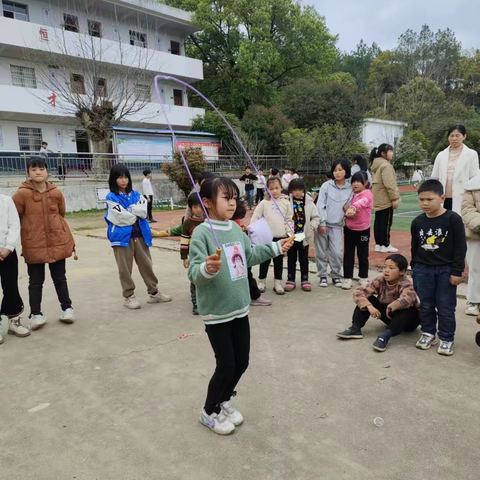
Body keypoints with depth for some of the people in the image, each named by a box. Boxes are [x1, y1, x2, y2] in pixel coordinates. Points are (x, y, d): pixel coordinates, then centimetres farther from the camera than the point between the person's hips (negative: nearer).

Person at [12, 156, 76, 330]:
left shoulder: (56, 193, 0)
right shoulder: (22, 194, -10)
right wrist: (30, 229, 4)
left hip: (58, 242, 2)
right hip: (33, 245, -2)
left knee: (60, 278, 14)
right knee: (35, 281, 10)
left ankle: (66, 308, 26)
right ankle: (36, 314, 22)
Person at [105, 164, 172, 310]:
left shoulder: (136, 194, 10)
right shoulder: (111, 197, -4)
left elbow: (143, 211, -4)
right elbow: (121, 217, -14)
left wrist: (129, 210, -12)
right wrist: (136, 213, -1)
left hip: (139, 235, 4)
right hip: (123, 236, -4)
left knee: (147, 265, 11)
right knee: (125, 269, 5)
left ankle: (154, 293, 22)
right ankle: (129, 297, 16)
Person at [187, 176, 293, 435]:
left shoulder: (236, 228, 4)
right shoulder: (201, 233, -19)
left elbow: (249, 256, 18)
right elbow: (193, 273, -25)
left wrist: (276, 247, 22)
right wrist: (208, 269, -45)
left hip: (239, 308, 7)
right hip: (216, 313, -7)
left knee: (241, 362, 16)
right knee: (226, 366, 3)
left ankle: (224, 401, 41)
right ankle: (209, 411, 29)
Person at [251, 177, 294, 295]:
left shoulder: (286, 203, 2)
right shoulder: (264, 203, -2)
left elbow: (289, 219, 6)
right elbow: (255, 218, -1)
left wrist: (290, 232, -3)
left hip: (281, 236, 1)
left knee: (278, 260, 10)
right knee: (265, 260, 8)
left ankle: (278, 283, 20)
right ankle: (262, 281, 22)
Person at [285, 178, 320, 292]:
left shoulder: (309, 201, -3)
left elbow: (316, 217, 2)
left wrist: (311, 228, -7)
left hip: (304, 236, 1)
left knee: (304, 259, 13)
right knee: (291, 258, 11)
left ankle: (305, 280, 24)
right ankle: (291, 280, 21)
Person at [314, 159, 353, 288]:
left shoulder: (350, 189, 2)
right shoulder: (326, 185, -4)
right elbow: (320, 205, -6)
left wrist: (348, 209, -11)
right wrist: (322, 223, -11)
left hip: (337, 225, 1)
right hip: (323, 224, -1)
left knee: (337, 252, -2)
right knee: (321, 252, 5)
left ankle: (336, 276, 18)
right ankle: (323, 276, 20)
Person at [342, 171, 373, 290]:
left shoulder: (368, 194, -10)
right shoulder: (351, 194, 5)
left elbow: (363, 202, -32)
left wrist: (353, 207, -52)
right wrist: (347, 211, -15)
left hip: (363, 230, -3)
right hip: (349, 229, 4)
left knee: (363, 255, 10)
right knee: (348, 254, 4)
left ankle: (363, 278, 24)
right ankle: (348, 278, 12)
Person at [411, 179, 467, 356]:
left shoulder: (453, 219, -12)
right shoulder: (417, 222, -1)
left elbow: (461, 247, -9)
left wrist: (457, 271, -11)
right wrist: (415, 269, 12)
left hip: (446, 270, -3)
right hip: (423, 269, 3)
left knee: (446, 307, 6)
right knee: (426, 306, 12)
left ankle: (446, 338, 21)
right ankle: (428, 333, 29)